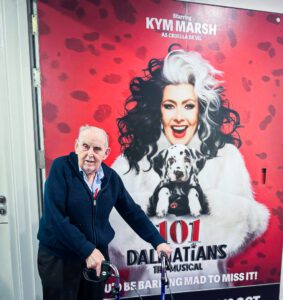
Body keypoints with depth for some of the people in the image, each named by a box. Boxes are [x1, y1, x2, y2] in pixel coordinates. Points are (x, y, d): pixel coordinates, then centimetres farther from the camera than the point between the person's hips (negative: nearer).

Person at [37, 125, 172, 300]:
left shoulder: (111, 177, -3)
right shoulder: (61, 168, -15)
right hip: (58, 256, -3)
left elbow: (132, 212, 2)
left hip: (97, 254, 4)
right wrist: (87, 250, -22)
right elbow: (55, 217, -21)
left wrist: (157, 241, 0)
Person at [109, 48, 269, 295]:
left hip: (207, 281, 1)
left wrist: (206, 200, -24)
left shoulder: (226, 156, -7)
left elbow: (249, 222, -9)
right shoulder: (132, 161, -9)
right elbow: (109, 219, -12)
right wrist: (151, 202, -25)